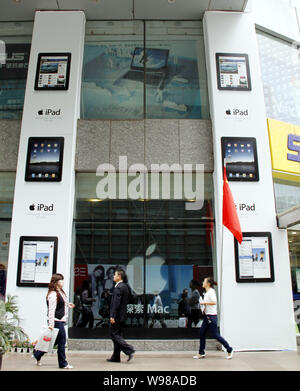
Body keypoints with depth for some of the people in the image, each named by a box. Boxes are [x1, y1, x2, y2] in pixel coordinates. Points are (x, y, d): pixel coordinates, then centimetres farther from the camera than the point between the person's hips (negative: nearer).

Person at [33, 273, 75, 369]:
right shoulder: (53, 294, -16)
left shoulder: (60, 292, 14)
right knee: (62, 341, -2)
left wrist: (68, 305, 12)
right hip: (57, 321, -10)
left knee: (55, 341, 16)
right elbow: (51, 310, -20)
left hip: (61, 321, 10)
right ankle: (63, 364, 10)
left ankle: (37, 354, 30)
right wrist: (51, 324, -22)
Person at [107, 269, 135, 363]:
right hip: (122, 316, 10)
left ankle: (129, 350, -9)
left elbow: (116, 303, -22)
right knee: (118, 335, 12)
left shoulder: (119, 287, -16)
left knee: (115, 335, -3)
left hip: (117, 316, -10)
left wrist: (112, 316, -21)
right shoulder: (125, 286, 13)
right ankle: (115, 357, 17)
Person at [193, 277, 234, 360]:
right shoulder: (207, 292, 14)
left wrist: (204, 302, -19)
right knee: (202, 333, 7)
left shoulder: (211, 291, -14)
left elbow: (214, 302, -26)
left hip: (212, 316, -9)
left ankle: (229, 350, 10)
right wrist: (205, 308, 12)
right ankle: (201, 353, 14)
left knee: (215, 335, -4)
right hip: (207, 316, 9)